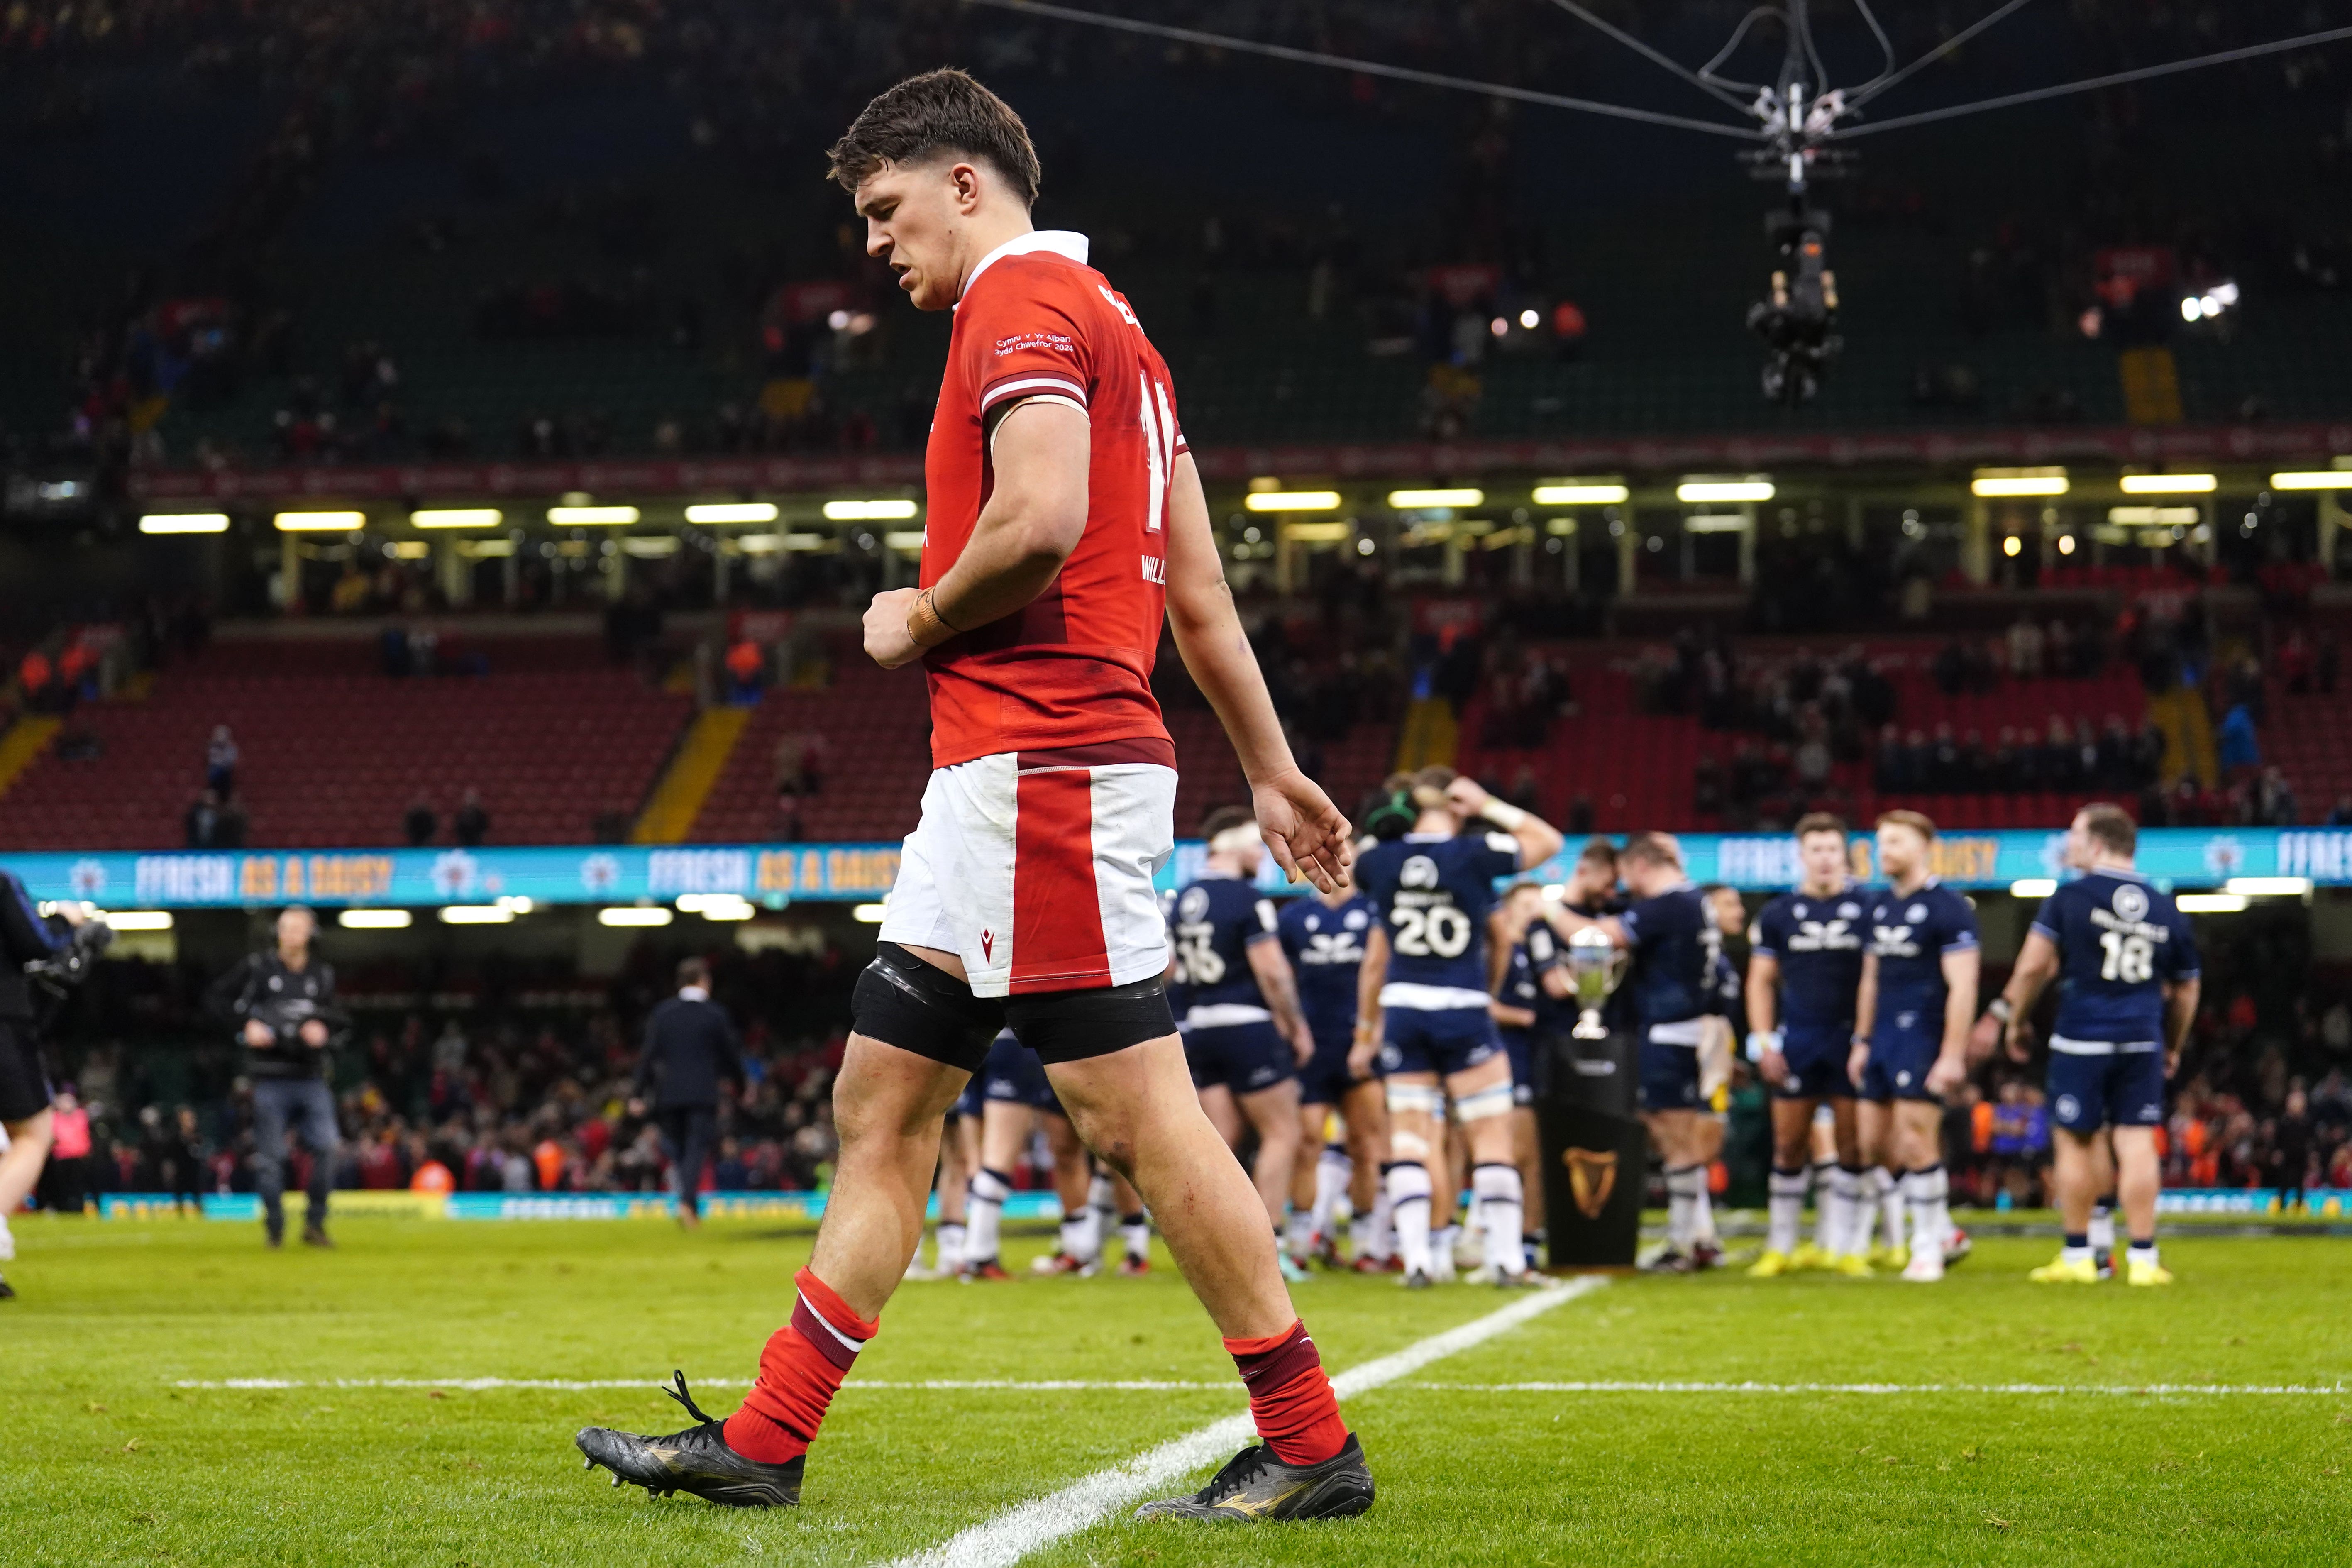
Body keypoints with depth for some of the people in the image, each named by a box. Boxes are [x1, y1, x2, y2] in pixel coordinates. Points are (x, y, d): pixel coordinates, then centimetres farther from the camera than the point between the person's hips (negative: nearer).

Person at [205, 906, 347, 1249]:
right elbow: (217, 999, 3)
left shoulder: (322, 974, 11)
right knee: (270, 1155, -1)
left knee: (326, 1147, -8)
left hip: (312, 1077, 2)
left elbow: (335, 1016, 21)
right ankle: (274, 1228, 9)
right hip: (271, 1076, -2)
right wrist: (247, 1024, -10)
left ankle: (315, 1223, 5)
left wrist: (322, 1028, -2)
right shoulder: (256, 968, 2)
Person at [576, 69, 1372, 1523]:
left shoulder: (1023, 298, -7)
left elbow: (1041, 520, -24)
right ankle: (763, 1444, 14)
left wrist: (921, 617, -6)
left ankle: (1311, 1445, -2)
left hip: (1043, 769, -11)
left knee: (1141, 1115, -8)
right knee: (882, 1099, 10)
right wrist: (1276, 773, 23)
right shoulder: (1103, 320, 23)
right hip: (1000, 779, 11)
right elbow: (1200, 586, 22)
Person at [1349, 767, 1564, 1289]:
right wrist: (1489, 806, 7)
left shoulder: (1380, 861, 0)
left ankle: (1415, 1258, -2)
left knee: (1408, 1137, 6)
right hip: (1464, 1014, -3)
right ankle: (1506, 1257, 3)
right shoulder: (1473, 854, -9)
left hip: (1402, 1013, 3)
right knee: (1492, 1137, 5)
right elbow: (1548, 840, 8)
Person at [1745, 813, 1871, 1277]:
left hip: (1851, 1040, -1)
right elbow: (1760, 981, 11)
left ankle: (1843, 1246, 8)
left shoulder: (1866, 908, 2)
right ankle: (1780, 1247, 11)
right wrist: (1764, 1042, 1)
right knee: (1789, 1145, 3)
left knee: (1852, 1146, 1)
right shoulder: (1778, 915, 8)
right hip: (1797, 1042, 1)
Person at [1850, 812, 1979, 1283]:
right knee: (1874, 1144, 8)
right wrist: (1862, 1041, 17)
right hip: (1883, 1041, 8)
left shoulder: (1947, 908, -10)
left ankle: (1927, 1248, 5)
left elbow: (1962, 987, -14)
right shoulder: (1880, 904, 14)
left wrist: (1952, 1054, -18)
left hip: (1922, 1038, -8)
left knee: (1918, 1146, -7)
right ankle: (1940, 1228, 21)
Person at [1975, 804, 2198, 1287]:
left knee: (2076, 1142, 7)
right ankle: (2143, 1258, 0)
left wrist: (2014, 1019, 11)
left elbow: (2034, 966, -4)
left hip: (2081, 1039, -3)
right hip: (2143, 1041, 3)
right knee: (2137, 1144, 2)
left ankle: (2077, 1256, 13)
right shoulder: (2167, 909, 8)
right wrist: (2173, 1048, 30)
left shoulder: (2070, 898, -4)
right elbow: (2186, 990, 16)